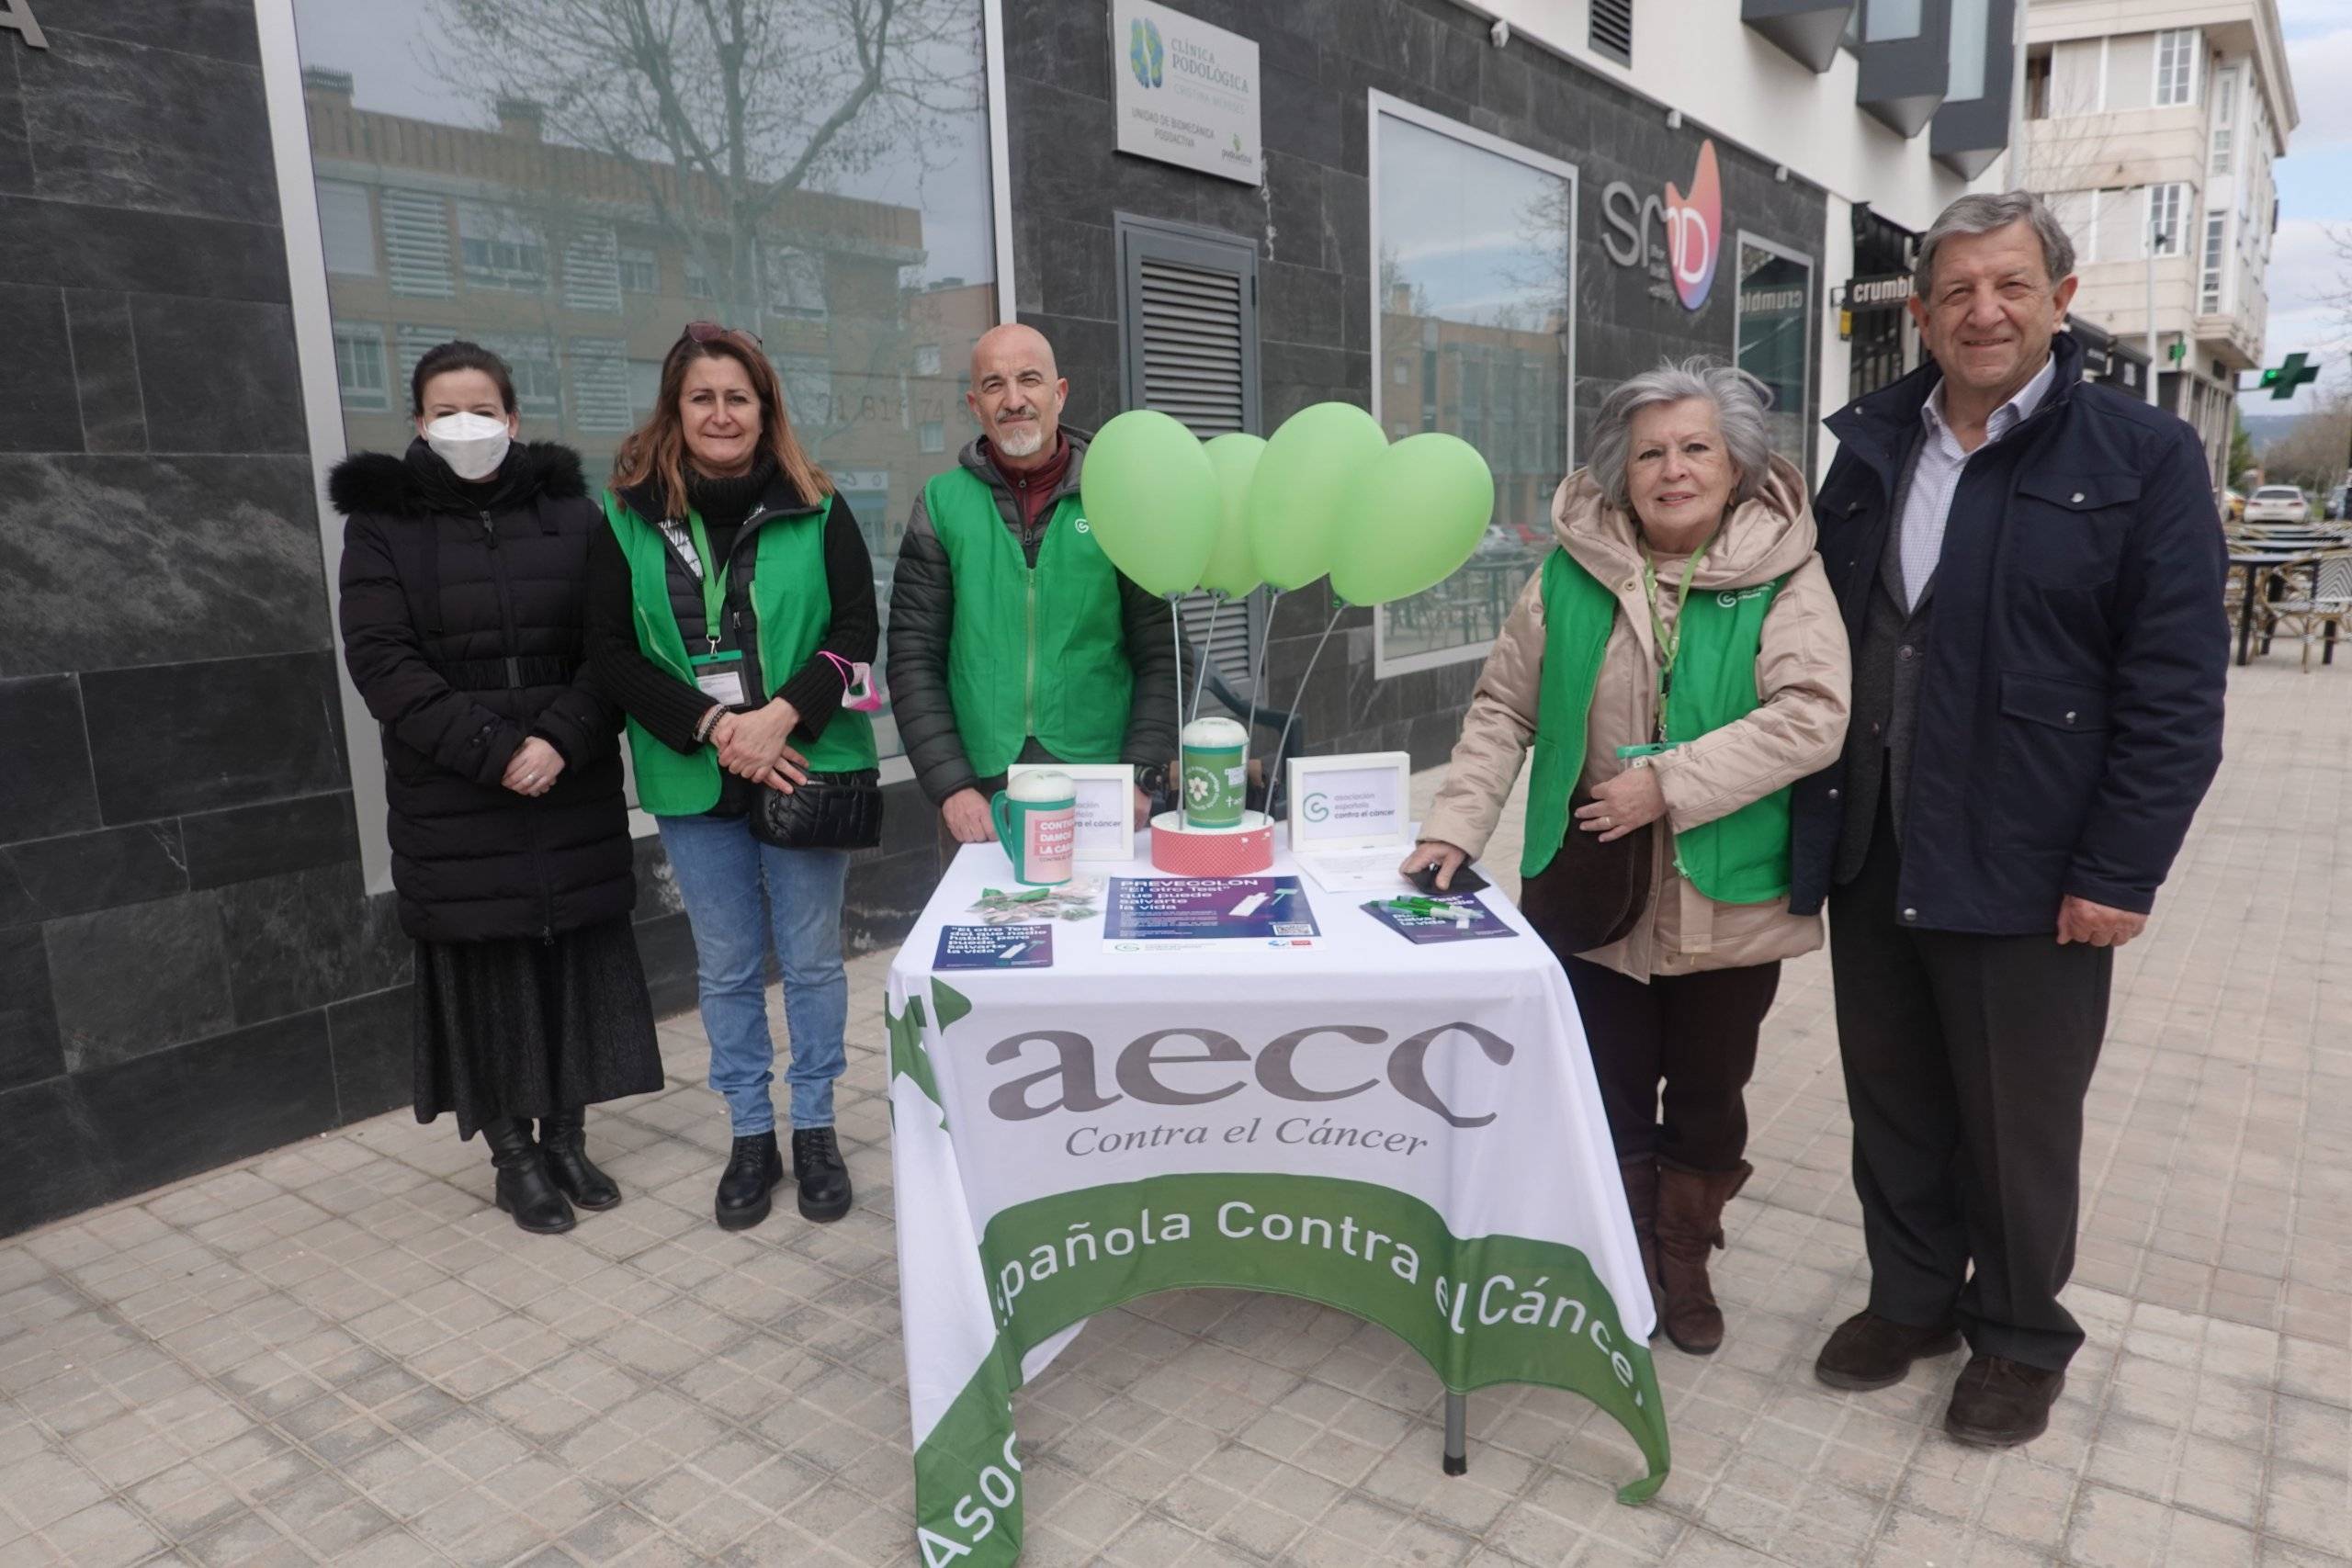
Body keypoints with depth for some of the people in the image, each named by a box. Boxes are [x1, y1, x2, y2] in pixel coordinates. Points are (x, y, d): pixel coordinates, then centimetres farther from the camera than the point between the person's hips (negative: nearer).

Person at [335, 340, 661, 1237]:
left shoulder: (570, 511, 6)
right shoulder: (382, 521, 3)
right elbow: (382, 660, -7)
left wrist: (563, 741, -15)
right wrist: (491, 751, -16)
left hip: (574, 790, 2)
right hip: (455, 799, -1)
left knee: (578, 959, 6)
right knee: (485, 971, 4)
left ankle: (567, 1139, 21)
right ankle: (513, 1157, 18)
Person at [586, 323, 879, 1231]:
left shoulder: (815, 509, 0)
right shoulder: (629, 517, 1)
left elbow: (855, 629, -4)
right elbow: (611, 651, -3)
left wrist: (780, 718, -17)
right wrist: (716, 728, -13)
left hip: (803, 770, -1)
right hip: (694, 780, 1)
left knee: (811, 958, 9)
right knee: (727, 967, 11)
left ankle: (815, 1129, 25)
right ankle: (751, 1137, 26)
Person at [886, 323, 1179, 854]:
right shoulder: (942, 503, 4)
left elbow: (1160, 655, 1)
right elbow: (914, 658, 2)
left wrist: (1141, 779, -9)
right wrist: (951, 787, -7)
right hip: (981, 800, 1)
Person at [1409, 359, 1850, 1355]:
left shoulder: (1783, 576, -6)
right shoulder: (1571, 575, 1)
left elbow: (1810, 717, -16)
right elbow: (1505, 710, 3)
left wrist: (1669, 782, -22)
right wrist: (1456, 826, -6)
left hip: (1725, 898, -1)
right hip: (1591, 891, 1)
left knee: (1707, 1097, 16)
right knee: (1609, 1098, 11)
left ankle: (1684, 1264, 38)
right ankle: (1622, 1271, 32)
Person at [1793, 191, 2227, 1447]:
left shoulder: (2144, 458, -5)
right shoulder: (1869, 447, 8)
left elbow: (2176, 692, -9)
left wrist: (2120, 874, -13)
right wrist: (1809, 819, 8)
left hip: (2028, 873, -4)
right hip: (1871, 859, 4)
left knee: (2018, 1125, 11)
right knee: (1891, 1103, 16)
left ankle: (2019, 1336, 33)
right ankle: (1912, 1298, 37)